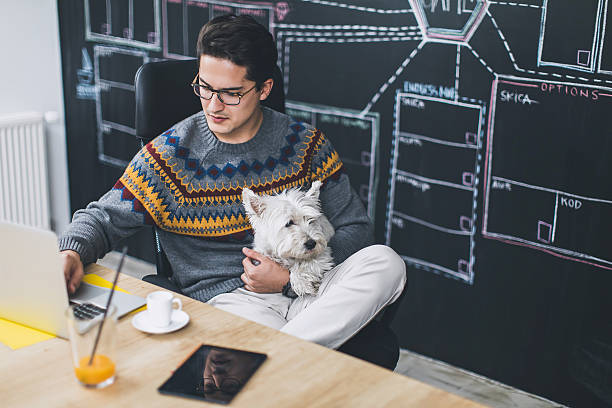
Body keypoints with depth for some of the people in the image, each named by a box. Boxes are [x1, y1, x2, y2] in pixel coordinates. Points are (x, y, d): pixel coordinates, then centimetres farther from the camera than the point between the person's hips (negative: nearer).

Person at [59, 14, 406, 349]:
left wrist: (291, 278, -7)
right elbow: (104, 218, 6)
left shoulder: (305, 144, 5)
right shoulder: (171, 153, 2)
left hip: (307, 291, 6)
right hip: (227, 298, -5)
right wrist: (74, 251, -18)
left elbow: (355, 228, 7)